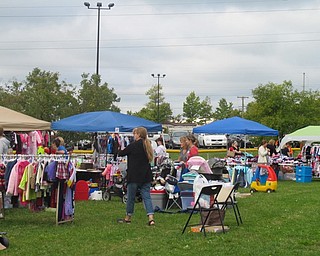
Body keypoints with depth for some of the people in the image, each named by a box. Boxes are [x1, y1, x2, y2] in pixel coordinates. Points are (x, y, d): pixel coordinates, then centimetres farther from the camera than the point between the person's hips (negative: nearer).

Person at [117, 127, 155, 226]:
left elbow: (121, 153, -4)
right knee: (146, 196, 3)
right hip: (146, 176, 6)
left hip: (134, 175, -6)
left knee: (131, 197, 8)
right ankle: (151, 218, -8)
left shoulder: (134, 145, -13)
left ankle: (128, 218, 20)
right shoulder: (147, 145, 8)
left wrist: (119, 151, 20)